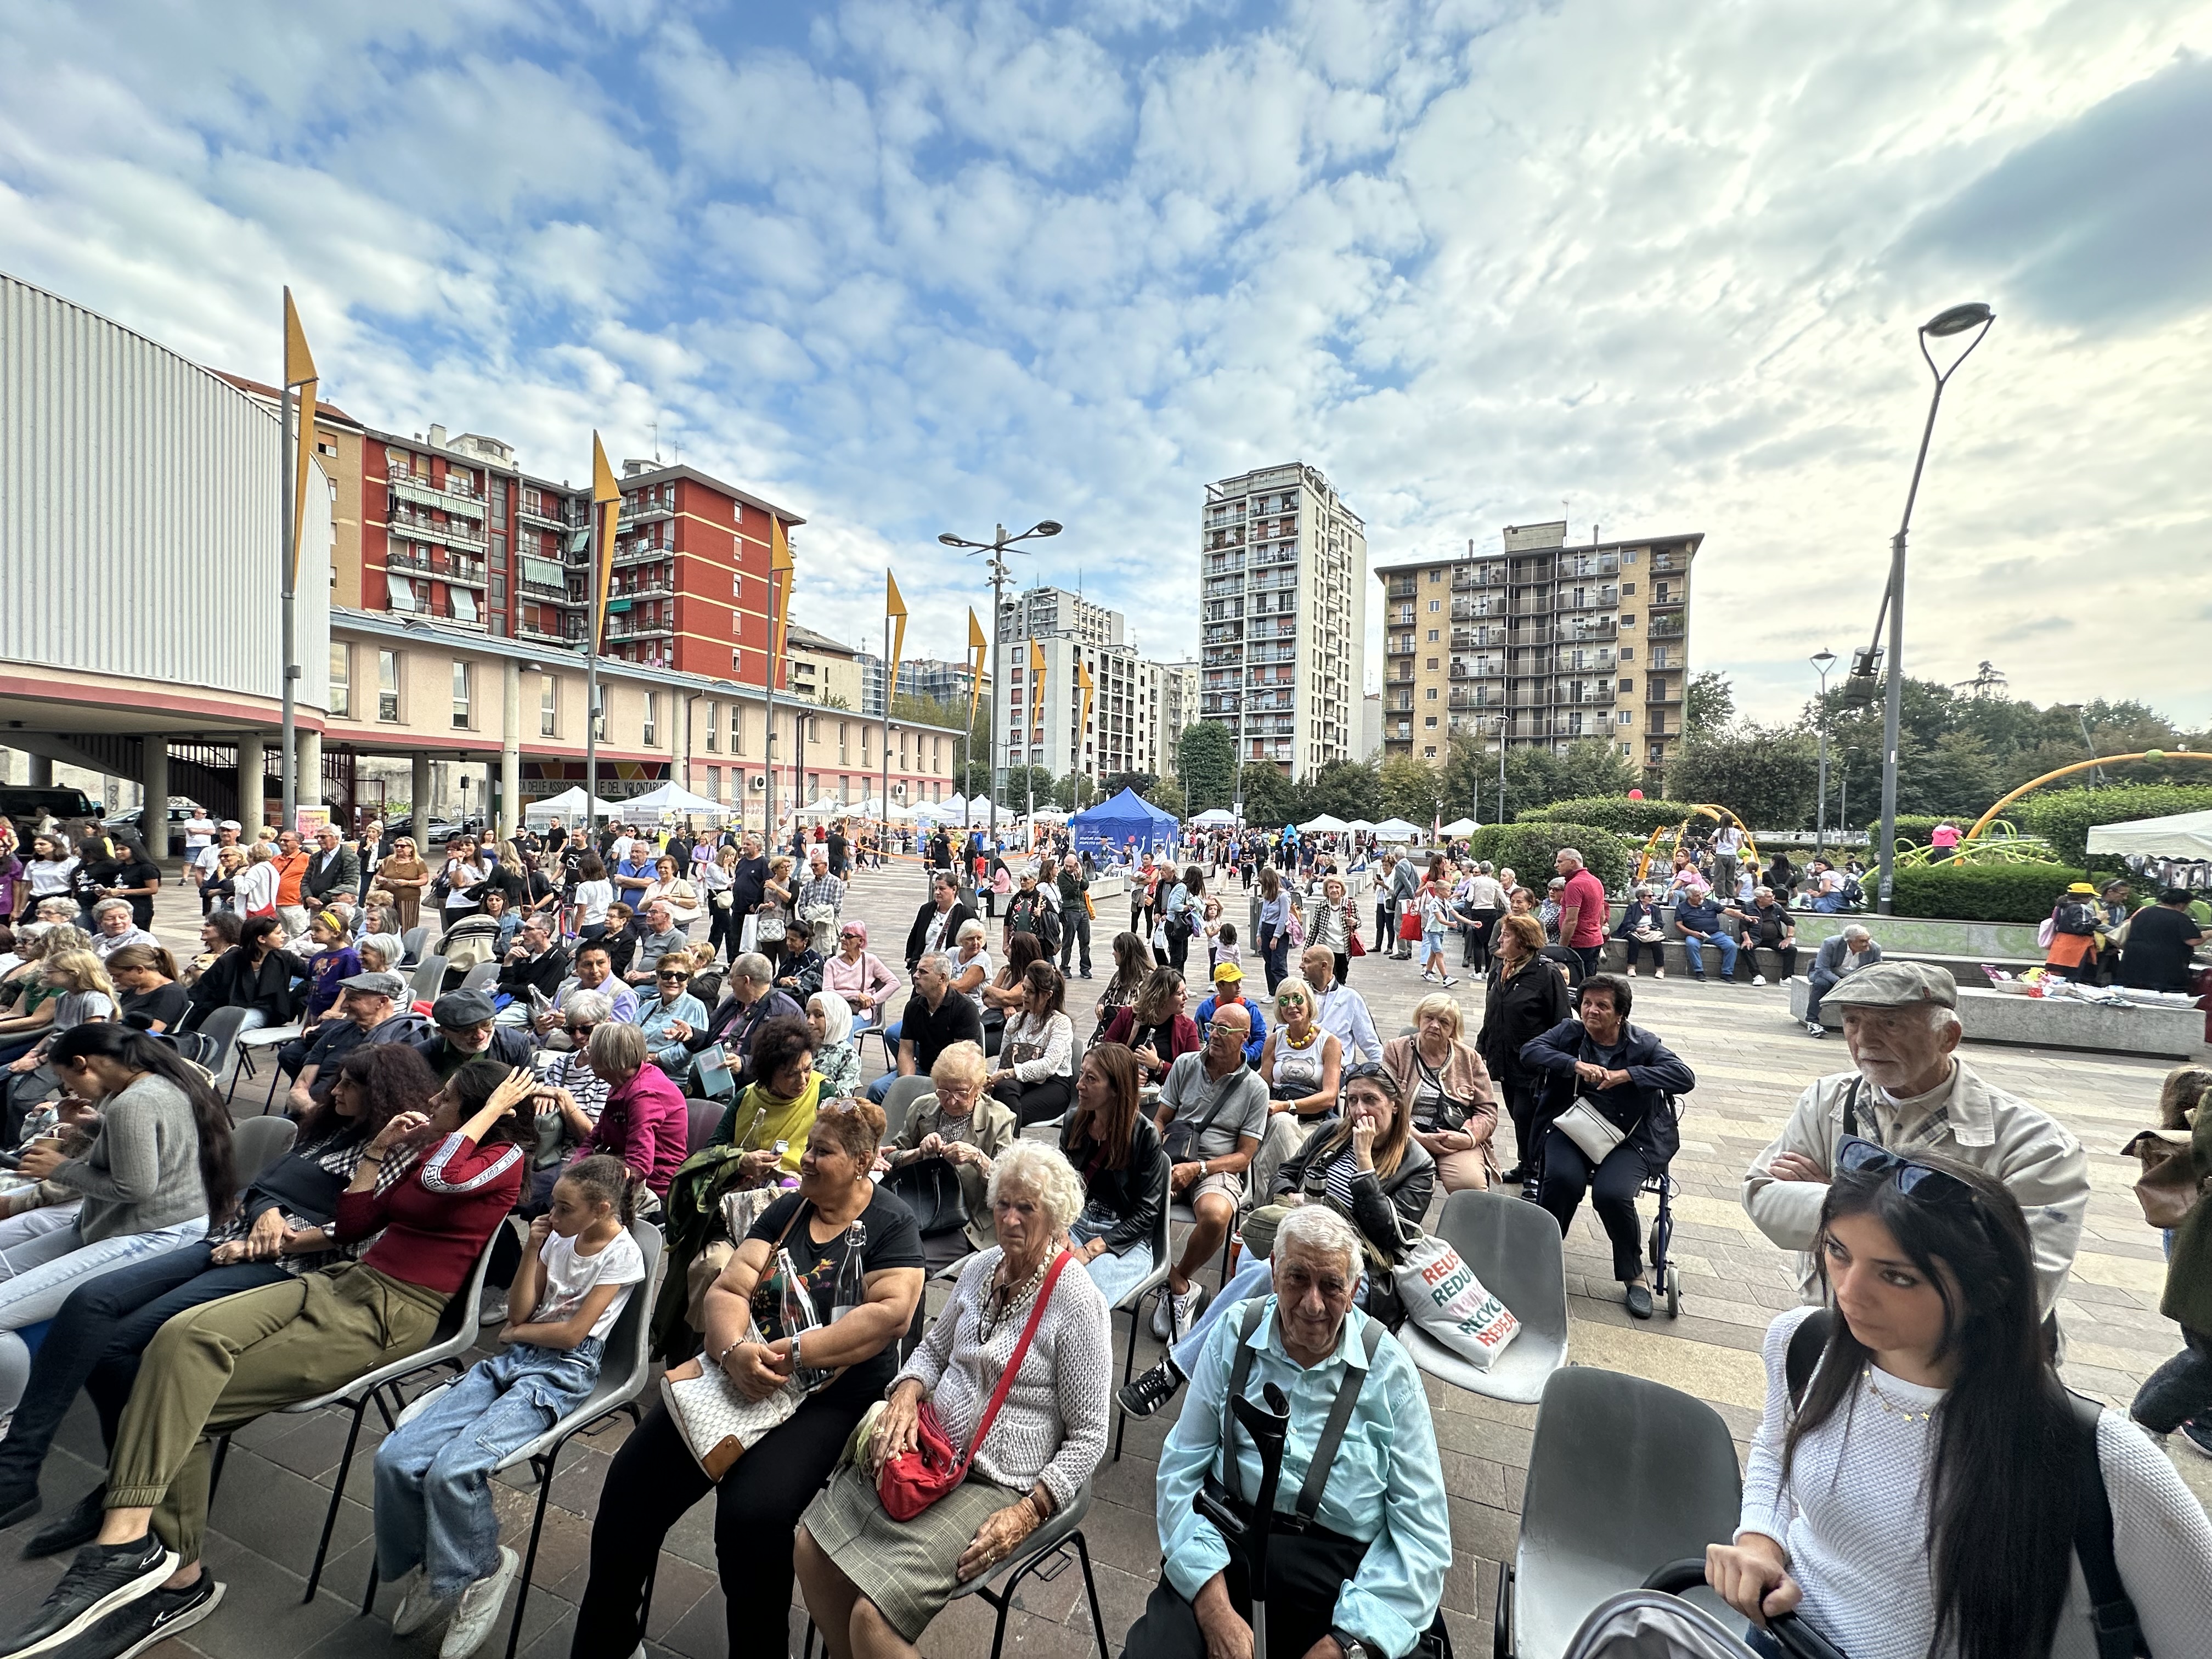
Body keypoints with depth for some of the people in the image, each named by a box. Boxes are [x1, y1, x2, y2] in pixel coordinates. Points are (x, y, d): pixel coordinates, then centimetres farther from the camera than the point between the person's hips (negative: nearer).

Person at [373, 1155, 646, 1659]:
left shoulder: (622, 1254, -11)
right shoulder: (559, 1237, 11)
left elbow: (572, 1333, -12)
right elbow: (519, 1307, 9)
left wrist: (518, 1332, 3)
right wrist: (533, 1249, 0)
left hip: (561, 1374, -7)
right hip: (512, 1359, 7)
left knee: (452, 1468, -26)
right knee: (395, 1457, -10)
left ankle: (482, 1571, 1)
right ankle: (425, 1567, 13)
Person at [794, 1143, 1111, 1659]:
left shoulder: (1078, 1302, -19)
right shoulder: (981, 1268, 1)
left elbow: (1088, 1438, -13)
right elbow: (934, 1348, 15)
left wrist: (1027, 1515, -18)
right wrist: (905, 1396, -5)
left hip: (999, 1484, -6)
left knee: (871, 1617, -18)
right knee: (812, 1547, -1)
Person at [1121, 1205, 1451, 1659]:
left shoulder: (1389, 1370, -5)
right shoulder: (1234, 1335, -3)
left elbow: (1422, 1529, -5)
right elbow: (1182, 1469, -2)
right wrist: (1216, 1611, -14)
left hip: (1340, 1567, 1)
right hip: (1224, 1542, 0)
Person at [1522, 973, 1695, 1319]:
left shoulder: (1642, 1044, 2)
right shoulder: (1570, 1032, 5)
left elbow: (1685, 1077, -12)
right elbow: (1530, 1051, -10)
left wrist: (1628, 1075, -22)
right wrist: (1575, 1064, -25)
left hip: (1629, 1138, -1)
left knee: (1612, 1194, -26)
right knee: (1564, 1179, -28)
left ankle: (1634, 1275, 3)